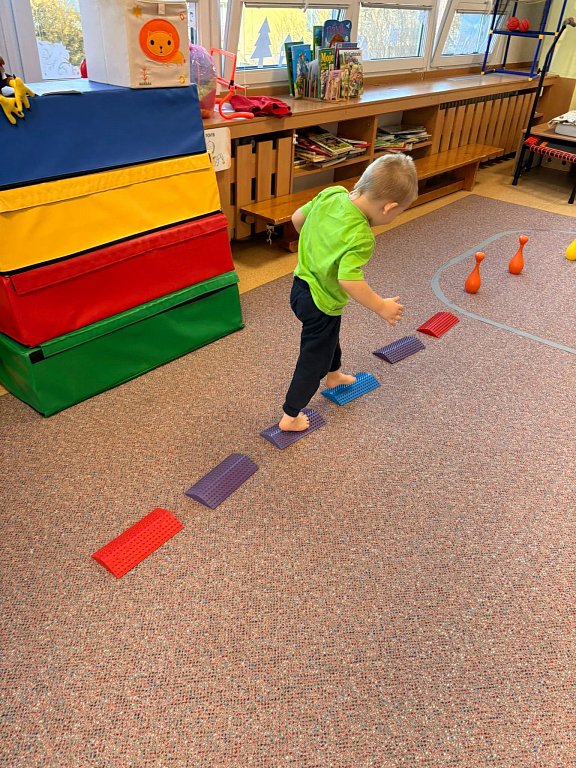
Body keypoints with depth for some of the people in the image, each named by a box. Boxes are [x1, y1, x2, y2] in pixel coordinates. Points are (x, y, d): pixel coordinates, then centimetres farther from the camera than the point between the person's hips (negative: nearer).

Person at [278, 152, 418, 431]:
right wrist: (381, 306, -25)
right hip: (321, 303, -9)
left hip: (302, 285, 9)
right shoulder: (360, 237, -32)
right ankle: (289, 417, 25)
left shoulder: (331, 194, -10)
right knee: (313, 360, 11)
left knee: (330, 338, 34)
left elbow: (297, 218, 2)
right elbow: (349, 280, -38)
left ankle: (334, 375, 61)